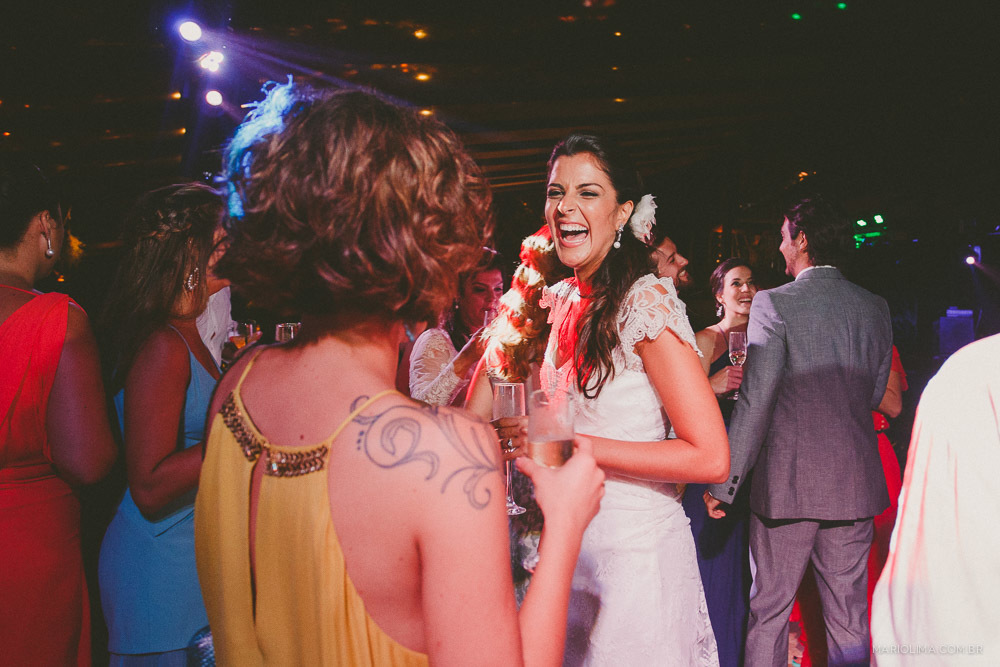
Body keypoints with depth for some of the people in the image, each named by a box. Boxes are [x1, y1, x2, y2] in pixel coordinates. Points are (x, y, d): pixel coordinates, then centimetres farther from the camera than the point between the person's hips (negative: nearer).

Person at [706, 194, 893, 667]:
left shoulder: (774, 304, -12)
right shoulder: (875, 308, 5)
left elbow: (755, 403, -16)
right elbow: (874, 395, 12)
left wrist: (724, 485, -11)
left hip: (787, 482, -4)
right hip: (855, 484, 5)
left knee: (769, 610, 9)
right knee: (849, 614, 15)